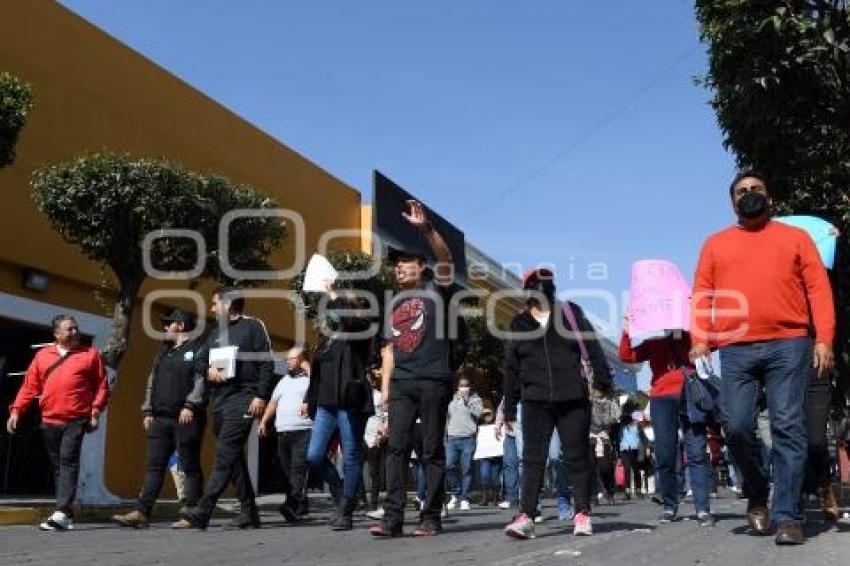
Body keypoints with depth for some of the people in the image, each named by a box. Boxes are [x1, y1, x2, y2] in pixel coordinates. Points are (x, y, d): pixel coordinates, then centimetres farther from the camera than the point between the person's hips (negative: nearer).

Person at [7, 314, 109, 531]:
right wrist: (16, 410, 3)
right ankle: (68, 514, 17)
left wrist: (95, 411, -6)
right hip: (49, 421, 4)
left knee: (68, 462, -13)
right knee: (57, 466, 9)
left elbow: (101, 386, 3)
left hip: (76, 420, -4)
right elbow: (29, 386, 12)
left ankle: (61, 513, -20)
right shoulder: (42, 355, 14)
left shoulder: (90, 354, 6)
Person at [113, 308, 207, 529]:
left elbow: (202, 379, -13)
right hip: (160, 419, 7)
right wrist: (148, 411, 14)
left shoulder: (197, 349, -1)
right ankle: (142, 513, 3)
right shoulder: (164, 352, 23)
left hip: (186, 419, -7)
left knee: (190, 467, -2)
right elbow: (152, 383, 23)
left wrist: (190, 405, -21)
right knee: (154, 466, 4)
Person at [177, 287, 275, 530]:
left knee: (225, 455, -14)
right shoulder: (216, 333, 21)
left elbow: (266, 363, -7)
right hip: (219, 400, 8)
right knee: (234, 458, 8)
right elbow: (200, 361, 23)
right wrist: (208, 370, -1)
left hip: (242, 399, -8)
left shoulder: (252, 326, -1)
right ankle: (249, 514, 14)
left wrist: (261, 396, -15)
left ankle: (200, 513, -19)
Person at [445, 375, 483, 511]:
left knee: (466, 469, -2)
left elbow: (478, 413, -9)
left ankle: (464, 499, 5)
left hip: (468, 438, -3)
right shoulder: (452, 400, 18)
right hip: (452, 438, 3)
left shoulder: (475, 399, 8)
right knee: (449, 466, -5)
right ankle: (455, 494, 13)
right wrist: (444, 435, 16)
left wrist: (467, 401, -12)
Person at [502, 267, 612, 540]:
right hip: (535, 401, 1)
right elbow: (511, 368, 12)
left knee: (577, 456, 4)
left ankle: (582, 513, 12)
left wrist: (601, 380, -6)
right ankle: (526, 516, -7)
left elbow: (592, 347, 4)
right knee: (533, 458, -5)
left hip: (573, 399, -1)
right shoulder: (519, 324, 10)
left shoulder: (571, 313, 7)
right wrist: (509, 409, 11)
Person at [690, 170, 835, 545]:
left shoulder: (795, 237, 15)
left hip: (788, 345, -1)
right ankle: (757, 493, 19)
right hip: (734, 349, 1)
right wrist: (700, 339, -3)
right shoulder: (716, 244, 18)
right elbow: (702, 294, 11)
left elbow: (818, 288, 7)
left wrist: (824, 339, -6)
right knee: (736, 426, -7)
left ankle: (787, 516, -2)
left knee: (788, 428, -6)